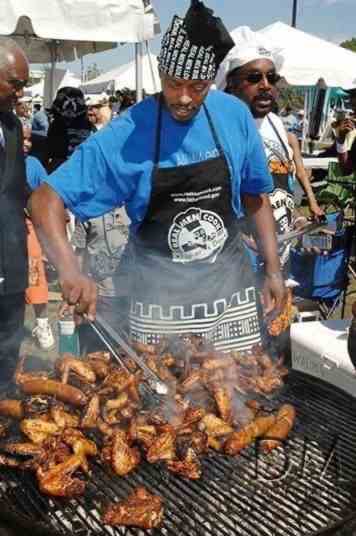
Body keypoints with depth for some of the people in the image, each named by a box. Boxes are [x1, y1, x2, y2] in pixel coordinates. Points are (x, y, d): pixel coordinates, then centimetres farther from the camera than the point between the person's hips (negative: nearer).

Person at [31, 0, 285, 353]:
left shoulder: (235, 116, -5)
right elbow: (46, 198, -15)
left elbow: (254, 194, 7)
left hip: (231, 288, 3)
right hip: (159, 296, -2)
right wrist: (70, 270, -31)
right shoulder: (126, 134, -15)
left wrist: (273, 269, 2)